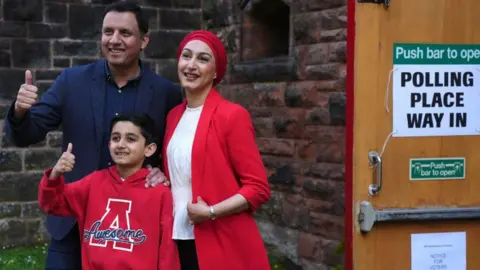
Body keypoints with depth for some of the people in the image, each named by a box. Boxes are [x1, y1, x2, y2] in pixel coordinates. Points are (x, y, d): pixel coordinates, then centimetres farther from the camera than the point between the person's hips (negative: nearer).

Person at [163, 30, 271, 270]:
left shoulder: (232, 115, -9)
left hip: (224, 247, -6)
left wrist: (211, 212, -18)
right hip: (178, 240, 6)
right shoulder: (174, 116, 10)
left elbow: (258, 188, -11)